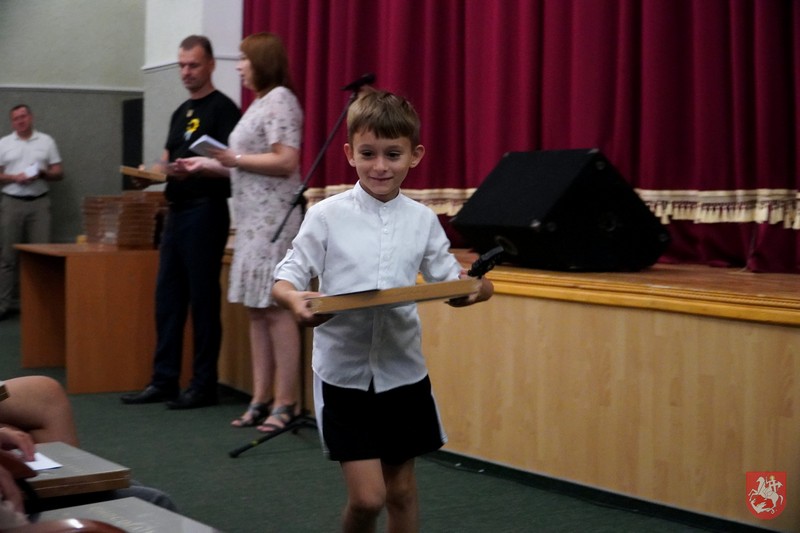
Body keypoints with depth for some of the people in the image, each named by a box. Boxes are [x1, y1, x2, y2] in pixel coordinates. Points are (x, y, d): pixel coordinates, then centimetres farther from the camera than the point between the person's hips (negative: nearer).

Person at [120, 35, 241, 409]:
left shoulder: (222, 109, -7)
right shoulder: (181, 112, 18)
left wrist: (193, 170, -30)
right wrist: (155, 172, 4)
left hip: (206, 210, -9)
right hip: (177, 210, 9)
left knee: (203, 299, -4)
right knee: (167, 297, 9)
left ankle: (204, 385, 2)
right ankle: (164, 381, 15)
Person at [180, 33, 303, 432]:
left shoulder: (280, 100, -8)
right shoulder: (259, 103, 20)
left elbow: (286, 162, -18)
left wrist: (234, 158, -14)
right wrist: (210, 164, 17)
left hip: (274, 220, -10)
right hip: (253, 219, 10)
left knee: (275, 308, -9)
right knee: (256, 309, 7)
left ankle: (286, 403, -5)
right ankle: (261, 400, 11)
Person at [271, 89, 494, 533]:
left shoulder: (422, 220, 0)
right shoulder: (326, 216, -7)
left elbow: (448, 280, 6)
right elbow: (287, 275, -5)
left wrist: (476, 288, -17)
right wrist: (294, 300, -28)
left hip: (403, 372, 3)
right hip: (344, 372, -3)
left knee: (401, 490, 13)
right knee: (367, 497, -6)